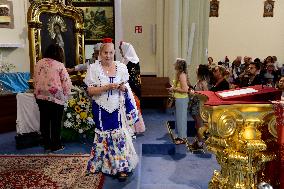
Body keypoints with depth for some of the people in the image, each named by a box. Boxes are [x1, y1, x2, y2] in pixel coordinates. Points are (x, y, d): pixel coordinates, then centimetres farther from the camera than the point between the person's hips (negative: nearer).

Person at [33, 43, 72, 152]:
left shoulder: (39, 63, 7)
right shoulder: (59, 65, -6)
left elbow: (35, 79, 12)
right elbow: (67, 82, -7)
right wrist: (65, 95, 5)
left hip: (40, 96, 5)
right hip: (55, 97, -4)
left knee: (44, 120, 13)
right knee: (56, 122, 7)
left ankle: (46, 144, 23)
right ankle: (55, 145, 16)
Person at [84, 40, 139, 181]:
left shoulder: (121, 67, 4)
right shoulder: (94, 68, -5)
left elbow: (126, 87, 14)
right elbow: (91, 91, -10)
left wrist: (124, 88, -9)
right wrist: (107, 87, -21)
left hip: (118, 108, 2)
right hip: (102, 109, -2)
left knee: (120, 135, 0)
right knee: (104, 136, 5)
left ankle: (121, 167, 13)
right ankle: (106, 164, 25)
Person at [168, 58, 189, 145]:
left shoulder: (182, 75, -19)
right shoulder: (179, 74, 10)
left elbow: (185, 89, -24)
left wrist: (174, 89, -16)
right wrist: (173, 89, 8)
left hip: (182, 99, -10)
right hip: (179, 99, 10)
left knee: (181, 117, -1)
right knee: (179, 117, 16)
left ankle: (182, 138, 11)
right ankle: (180, 136, 27)